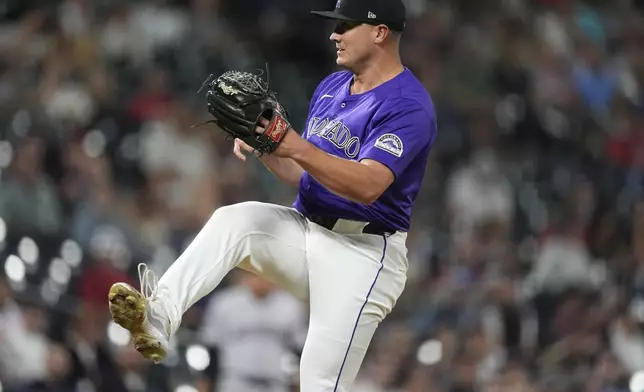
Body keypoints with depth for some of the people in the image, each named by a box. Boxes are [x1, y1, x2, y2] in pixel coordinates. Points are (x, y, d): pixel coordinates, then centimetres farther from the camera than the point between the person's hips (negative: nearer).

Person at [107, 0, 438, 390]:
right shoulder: (332, 86, 12)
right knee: (233, 220, -20)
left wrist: (297, 146, -39)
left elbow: (367, 186, -29)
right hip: (305, 232, 7)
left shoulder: (409, 104, -16)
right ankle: (158, 319, -37)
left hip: (361, 254, -7)